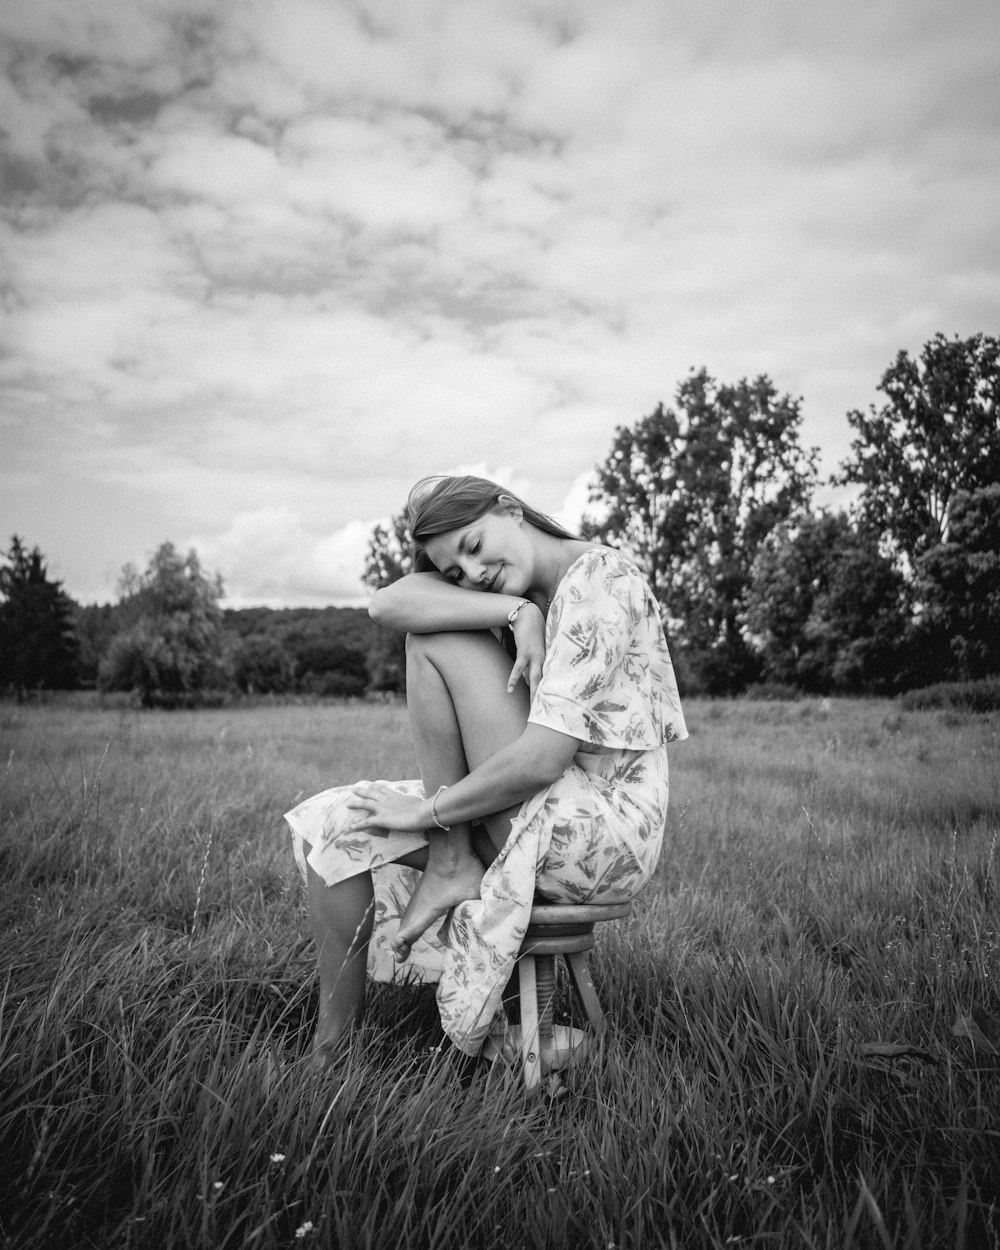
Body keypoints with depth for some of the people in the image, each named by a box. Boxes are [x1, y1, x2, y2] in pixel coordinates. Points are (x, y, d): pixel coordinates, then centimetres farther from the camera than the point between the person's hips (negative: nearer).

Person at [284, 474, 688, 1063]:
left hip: (608, 827, -8)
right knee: (334, 827, 5)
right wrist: (515, 612, -22)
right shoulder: (522, 593, 9)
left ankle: (450, 864, -7)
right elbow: (389, 605, -9)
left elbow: (541, 759, -24)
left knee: (438, 640, -14)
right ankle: (330, 1050, 11)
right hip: (535, 813, 9)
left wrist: (428, 810, -13)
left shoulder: (601, 581, -15)